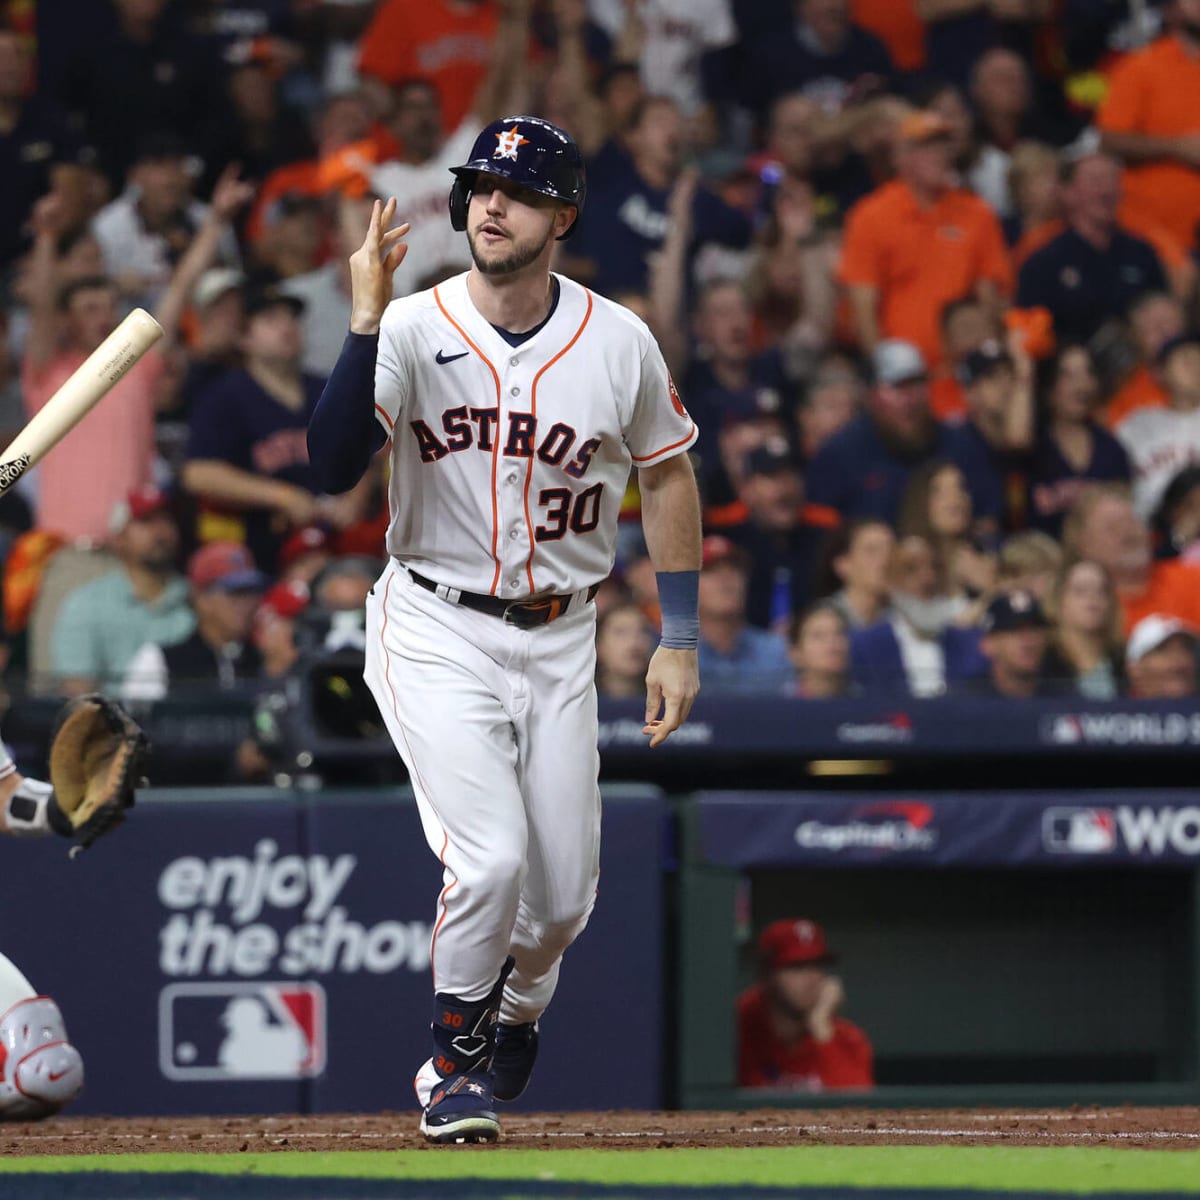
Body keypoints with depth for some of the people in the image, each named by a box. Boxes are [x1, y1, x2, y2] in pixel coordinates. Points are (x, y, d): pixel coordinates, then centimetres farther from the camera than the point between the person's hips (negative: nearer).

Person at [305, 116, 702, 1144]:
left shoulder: (618, 344, -5)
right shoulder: (413, 330, -12)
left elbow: (666, 474, 9)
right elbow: (334, 467, -23)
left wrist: (680, 641, 7)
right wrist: (365, 324, -32)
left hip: (559, 639, 3)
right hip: (437, 633, -3)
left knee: (564, 895, 5)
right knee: (490, 857, -19)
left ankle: (515, 1012, 40)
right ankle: (454, 1065, 5)